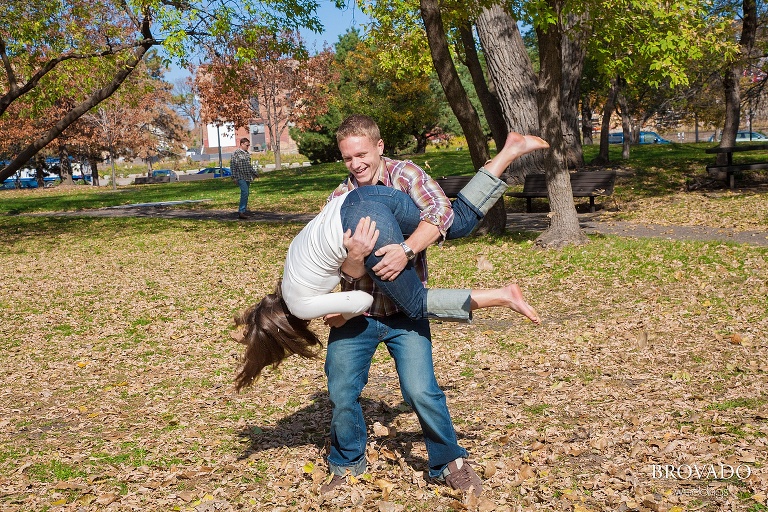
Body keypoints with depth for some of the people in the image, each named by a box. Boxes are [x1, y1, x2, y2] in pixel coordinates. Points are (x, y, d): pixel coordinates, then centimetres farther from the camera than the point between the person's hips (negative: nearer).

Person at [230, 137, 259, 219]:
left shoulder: (247, 153, 16)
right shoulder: (236, 153, -7)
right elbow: (232, 164, -10)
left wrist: (255, 172, 29)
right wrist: (234, 176, -15)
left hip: (247, 177, 8)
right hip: (241, 177, -8)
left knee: (246, 193, 9)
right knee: (245, 192, -19)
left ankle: (244, 210, 16)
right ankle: (241, 212, -22)